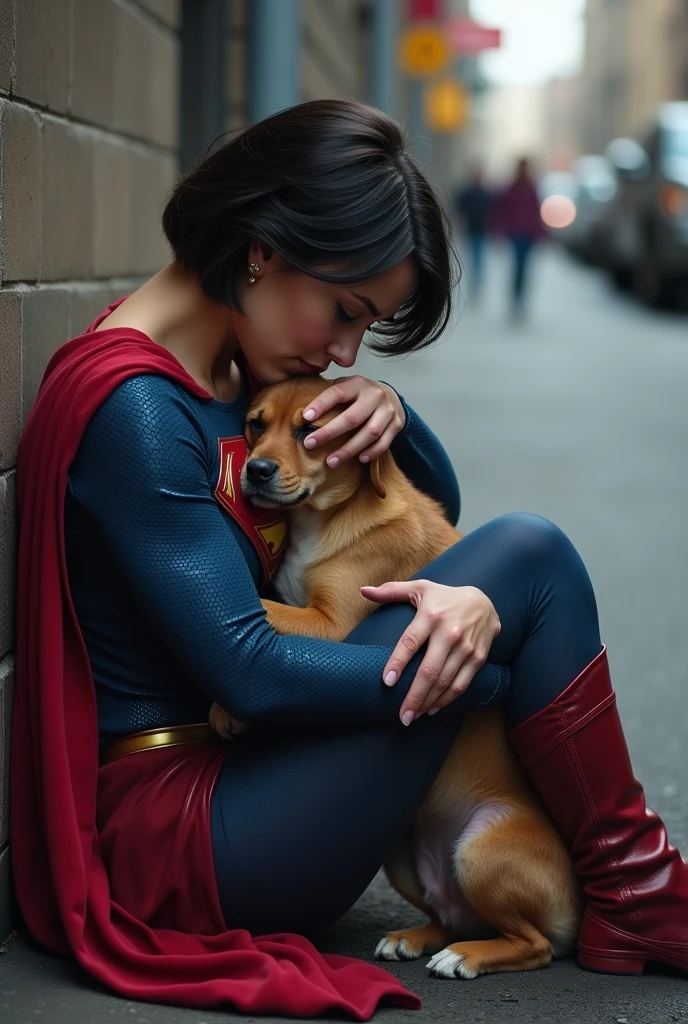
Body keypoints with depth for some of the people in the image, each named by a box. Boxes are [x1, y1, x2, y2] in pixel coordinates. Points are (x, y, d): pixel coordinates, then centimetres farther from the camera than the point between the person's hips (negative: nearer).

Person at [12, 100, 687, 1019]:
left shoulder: (239, 369, 11)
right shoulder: (134, 408, -19)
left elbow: (439, 504, 19)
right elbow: (246, 672, -22)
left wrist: (387, 411, -3)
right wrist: (464, 656, -14)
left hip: (237, 762, 10)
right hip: (171, 834, -10)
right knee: (524, 560, -12)